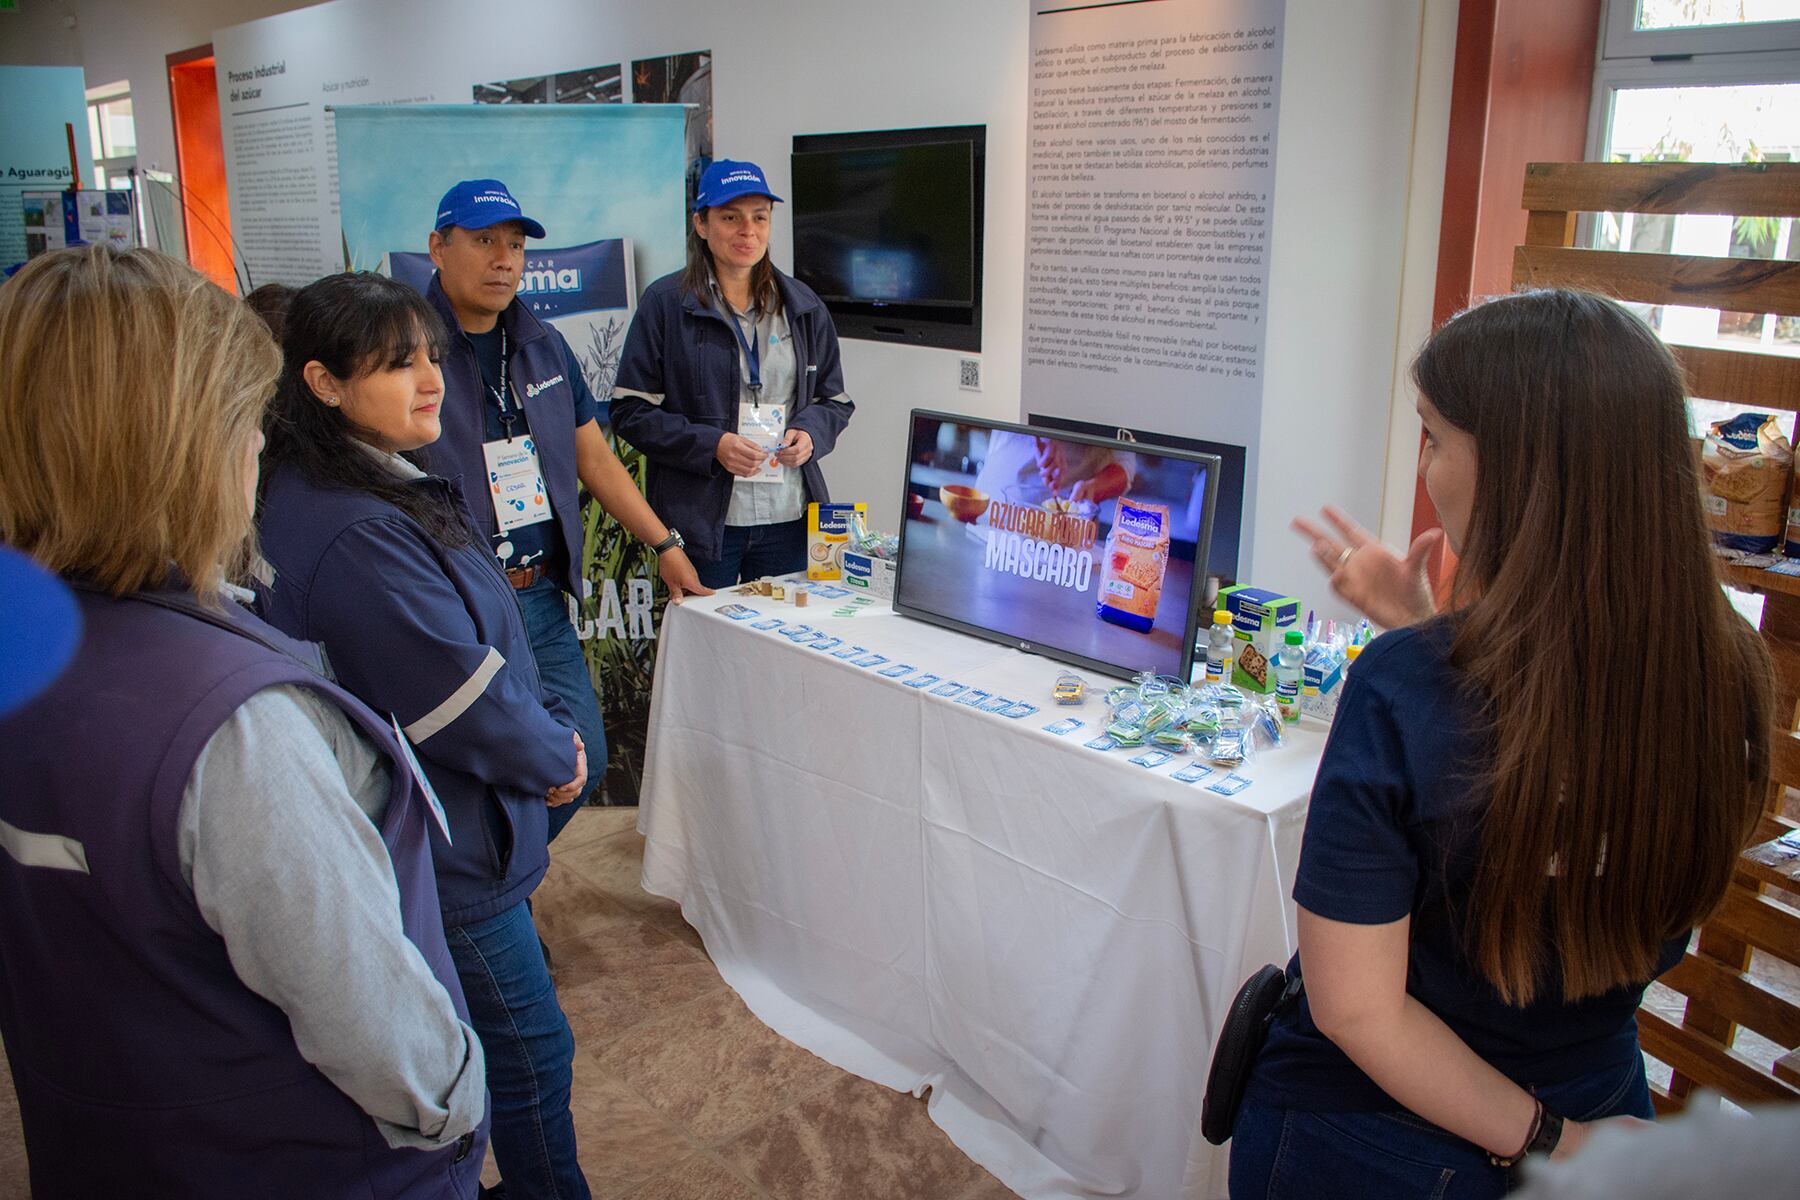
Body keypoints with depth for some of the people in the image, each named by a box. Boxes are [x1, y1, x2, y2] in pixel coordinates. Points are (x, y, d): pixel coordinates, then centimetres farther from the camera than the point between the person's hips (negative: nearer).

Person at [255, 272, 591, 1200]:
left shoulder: (373, 488, 4)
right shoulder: (357, 535, -29)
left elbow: (482, 627, 9)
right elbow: (462, 696, -26)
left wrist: (556, 734, 0)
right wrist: (555, 757, -8)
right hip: (444, 852, -10)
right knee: (529, 1054, 8)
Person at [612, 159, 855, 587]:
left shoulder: (802, 306, 11)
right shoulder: (666, 302, -1)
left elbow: (835, 400, 18)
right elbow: (631, 411, -4)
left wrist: (809, 432, -4)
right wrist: (711, 445, -17)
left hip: (789, 519, 4)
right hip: (701, 520, -3)